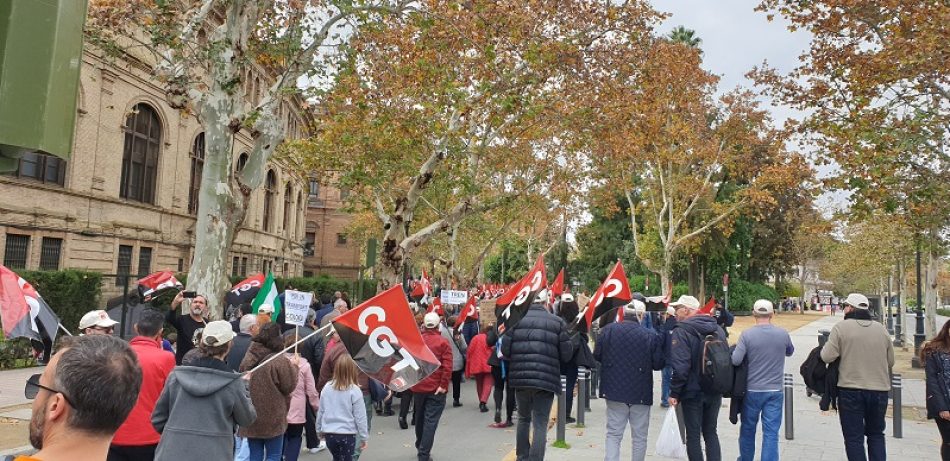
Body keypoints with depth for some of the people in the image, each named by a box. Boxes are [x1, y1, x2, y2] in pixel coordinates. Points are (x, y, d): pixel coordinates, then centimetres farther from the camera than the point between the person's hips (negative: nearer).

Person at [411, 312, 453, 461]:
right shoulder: (443, 342, -9)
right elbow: (447, 366, -15)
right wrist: (443, 385, -11)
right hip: (436, 388, -4)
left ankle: (420, 447, 36)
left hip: (418, 386, 4)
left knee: (419, 418, 20)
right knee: (431, 421, -1)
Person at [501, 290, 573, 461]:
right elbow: (566, 354, -3)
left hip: (520, 378, 3)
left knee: (523, 418, 22)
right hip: (546, 380, -2)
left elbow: (505, 350, -4)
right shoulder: (557, 322, -4)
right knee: (540, 425, 4)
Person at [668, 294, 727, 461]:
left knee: (693, 435, 5)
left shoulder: (681, 331, -16)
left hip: (693, 392, -6)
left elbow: (680, 367, -22)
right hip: (715, 392, 6)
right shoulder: (717, 328, 7)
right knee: (711, 432, 17)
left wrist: (674, 392, -14)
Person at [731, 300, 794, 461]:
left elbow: (735, 360, -16)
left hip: (752, 390, 0)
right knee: (771, 432, 3)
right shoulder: (783, 334, -5)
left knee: (748, 429, 17)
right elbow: (789, 352, 15)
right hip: (775, 390, 1)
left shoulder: (747, 335, -13)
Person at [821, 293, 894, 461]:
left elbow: (827, 356, -14)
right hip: (880, 389, 4)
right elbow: (890, 361, 10)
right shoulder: (881, 328, 5)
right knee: (876, 434, 20)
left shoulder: (842, 327, -9)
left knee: (854, 437, 4)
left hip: (850, 389, -4)